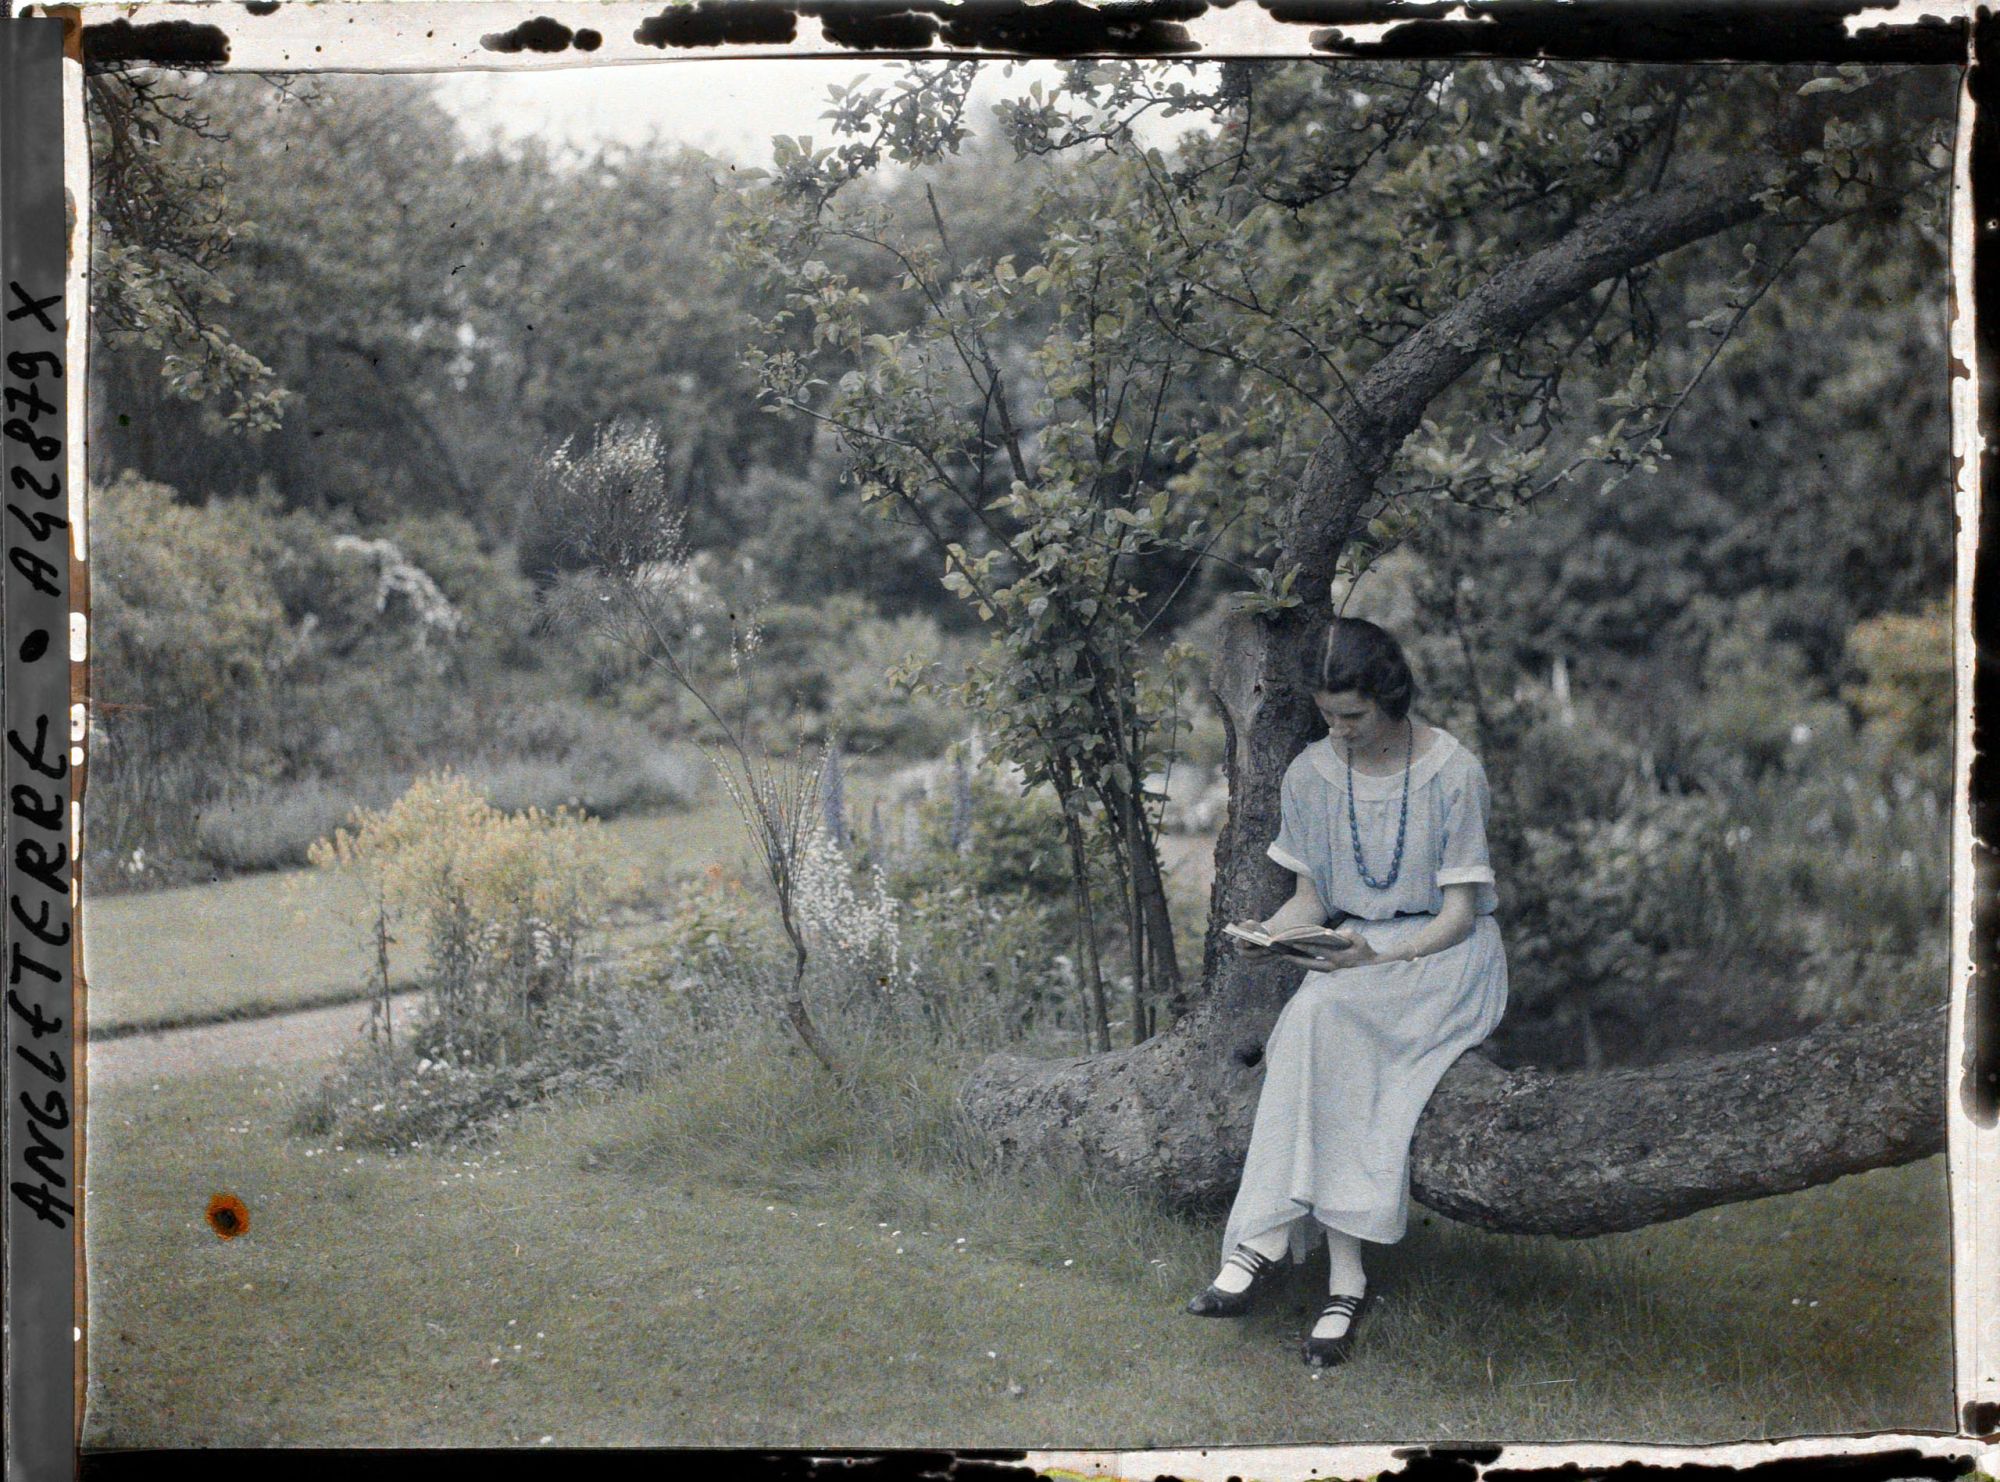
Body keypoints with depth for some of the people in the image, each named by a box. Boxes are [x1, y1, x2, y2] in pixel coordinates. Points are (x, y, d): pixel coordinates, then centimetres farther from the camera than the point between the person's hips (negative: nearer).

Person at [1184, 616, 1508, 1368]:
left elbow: (1459, 913, -9)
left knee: (1320, 1017, -33)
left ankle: (1266, 1238, -30)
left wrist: (1381, 956, -25)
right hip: (1352, 951, 4)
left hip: (1444, 954, -4)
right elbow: (1311, 898, 10)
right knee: (1318, 1025, -32)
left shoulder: (1453, 772, -10)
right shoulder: (1310, 775, 4)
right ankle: (1343, 1277, -34)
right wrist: (1266, 932, -12)